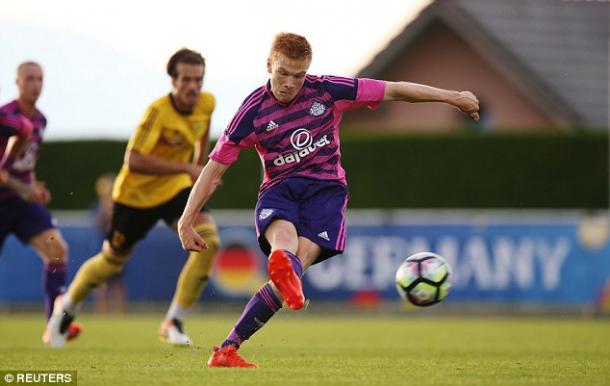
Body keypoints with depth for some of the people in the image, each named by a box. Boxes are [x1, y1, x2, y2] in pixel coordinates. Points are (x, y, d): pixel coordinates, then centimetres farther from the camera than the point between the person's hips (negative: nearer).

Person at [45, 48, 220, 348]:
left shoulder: (206, 104, -10)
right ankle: (66, 308, 42)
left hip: (175, 188, 5)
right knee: (111, 262, 11)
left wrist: (199, 165, 15)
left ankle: (173, 322, -10)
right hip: (136, 192, -4)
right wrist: (186, 168, -39)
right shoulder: (158, 111, -30)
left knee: (209, 239, -21)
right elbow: (134, 160, -38)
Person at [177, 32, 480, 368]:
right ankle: (284, 266, -79)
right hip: (278, 190, -1)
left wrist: (453, 97, 0)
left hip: (325, 189, 1)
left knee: (298, 262, -27)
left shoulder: (327, 91, -3)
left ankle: (227, 350, -39)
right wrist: (187, 221, -4)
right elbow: (214, 169, 1)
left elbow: (395, 90, 2)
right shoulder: (254, 111, -4)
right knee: (283, 237, -39)